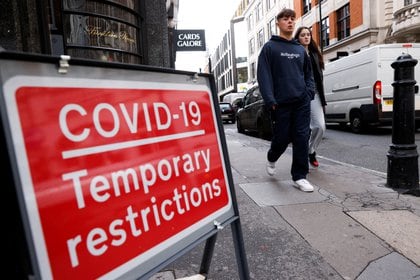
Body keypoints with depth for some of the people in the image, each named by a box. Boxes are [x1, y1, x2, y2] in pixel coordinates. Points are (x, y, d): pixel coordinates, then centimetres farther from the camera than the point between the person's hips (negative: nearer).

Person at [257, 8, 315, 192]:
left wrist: (309, 92, 3)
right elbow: (263, 75, -7)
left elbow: (308, 73, 21)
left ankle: (299, 177, 9)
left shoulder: (301, 49, 16)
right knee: (282, 138, 3)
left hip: (302, 102, 4)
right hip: (281, 103, -4)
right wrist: (270, 100, -16)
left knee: (302, 139, 0)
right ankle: (271, 159, 35)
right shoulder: (269, 47, 2)